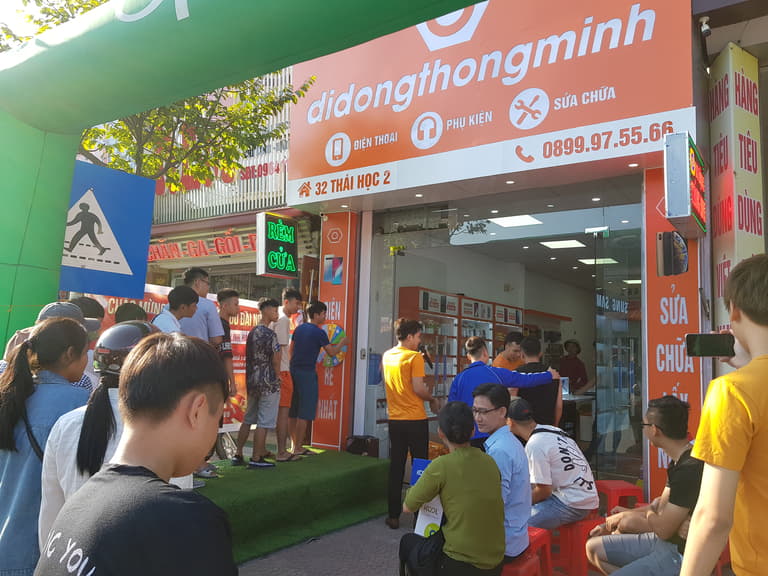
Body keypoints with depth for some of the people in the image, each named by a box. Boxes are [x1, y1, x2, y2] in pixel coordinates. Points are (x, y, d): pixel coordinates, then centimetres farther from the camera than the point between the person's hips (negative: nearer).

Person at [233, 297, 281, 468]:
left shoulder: (252, 332, 10)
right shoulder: (270, 334, -16)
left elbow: (249, 357, 14)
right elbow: (276, 360, -13)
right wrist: (276, 378, 4)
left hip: (252, 381, 9)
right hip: (268, 383, -9)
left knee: (248, 420, 16)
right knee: (263, 423, 0)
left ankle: (238, 454, 21)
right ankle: (256, 458, 6)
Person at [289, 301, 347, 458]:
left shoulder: (299, 328, 11)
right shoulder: (318, 332, -11)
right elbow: (331, 352, -7)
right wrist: (341, 343, 10)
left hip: (294, 370, 8)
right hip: (307, 373, -8)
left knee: (293, 412, 12)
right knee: (304, 413, -2)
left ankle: (294, 444, 20)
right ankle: (298, 448, 1)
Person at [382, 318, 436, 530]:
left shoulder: (386, 356, 7)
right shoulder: (415, 357, -12)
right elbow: (418, 389, -18)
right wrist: (432, 399, 1)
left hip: (395, 419, 5)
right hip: (416, 419, -5)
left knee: (396, 467, 11)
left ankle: (394, 516, 16)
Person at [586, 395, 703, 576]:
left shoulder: (690, 470, -27)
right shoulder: (678, 461, 7)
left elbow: (663, 529, -22)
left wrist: (649, 513, -1)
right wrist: (625, 514, 13)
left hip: (682, 555, -10)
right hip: (665, 541, 10)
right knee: (593, 547, 10)